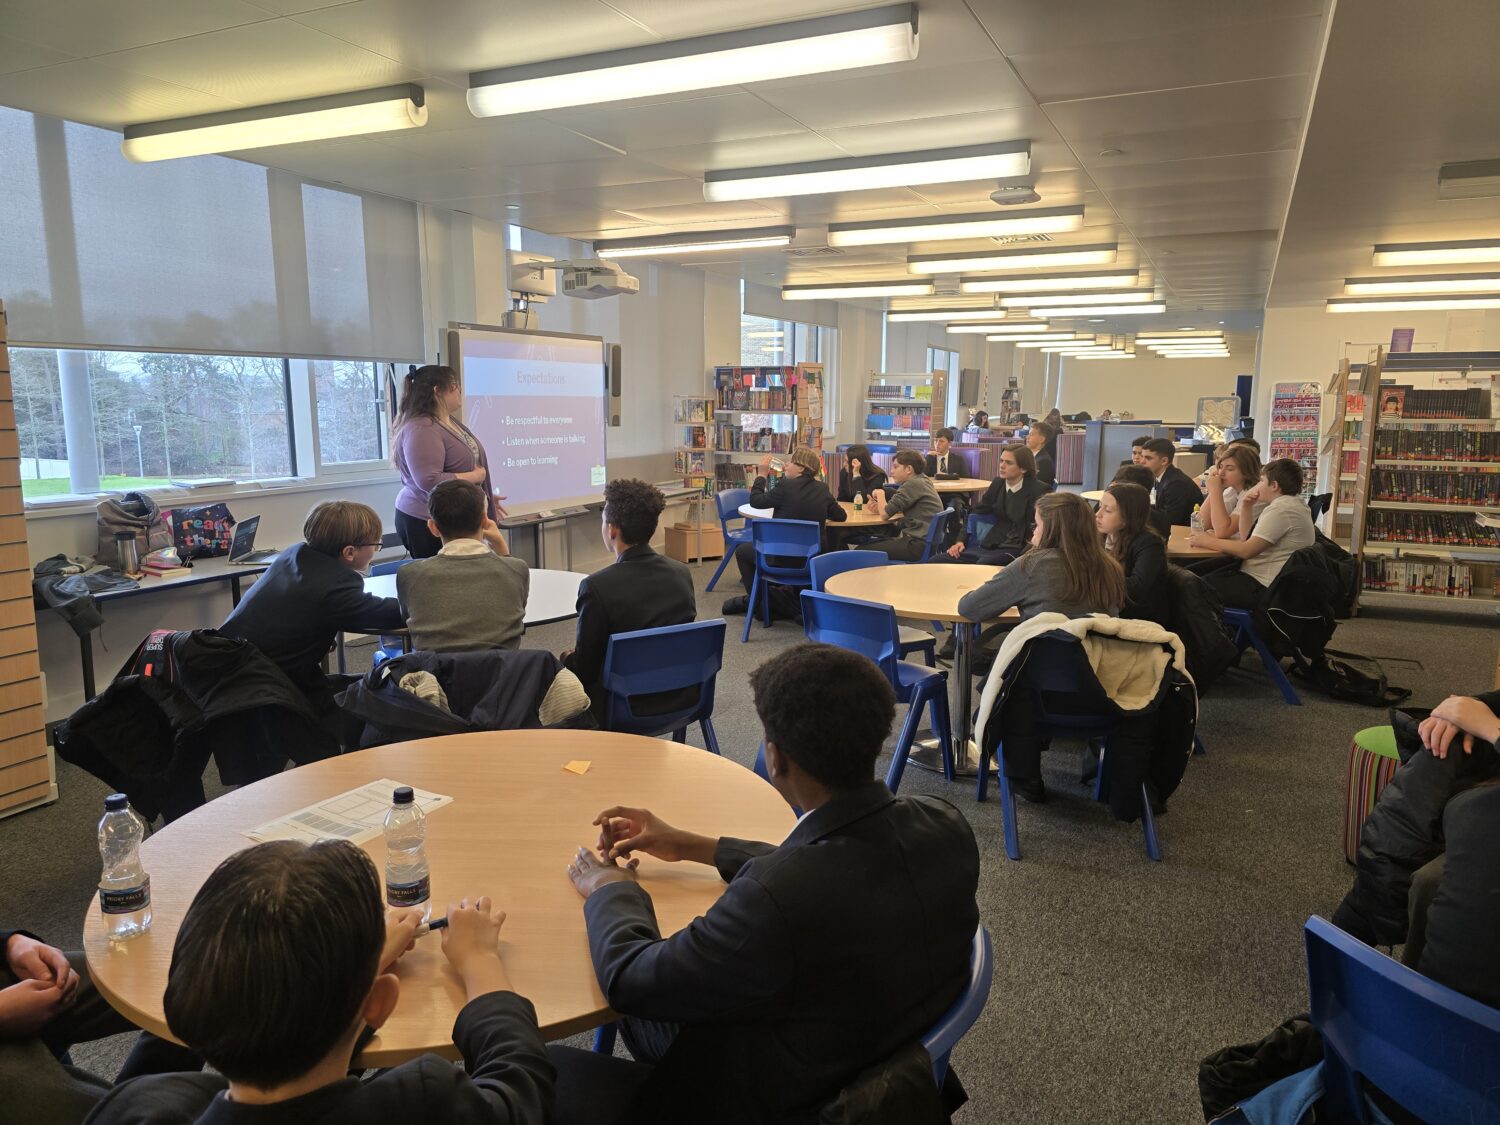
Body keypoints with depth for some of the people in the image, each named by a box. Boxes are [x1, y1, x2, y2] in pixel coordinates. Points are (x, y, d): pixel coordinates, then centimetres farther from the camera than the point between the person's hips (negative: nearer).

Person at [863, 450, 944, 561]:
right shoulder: (923, 480, 13)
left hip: (919, 545, -10)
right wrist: (880, 508, 2)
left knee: (862, 552, -10)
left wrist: (880, 494, 3)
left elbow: (885, 514, -16)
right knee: (867, 543, 15)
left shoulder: (913, 484, -16)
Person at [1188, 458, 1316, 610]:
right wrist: (1246, 507, 8)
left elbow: (1246, 550, -23)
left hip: (1264, 587, -11)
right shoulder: (1290, 503, 17)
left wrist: (1209, 542, -11)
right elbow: (1250, 540, 19)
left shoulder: (1281, 509, -18)